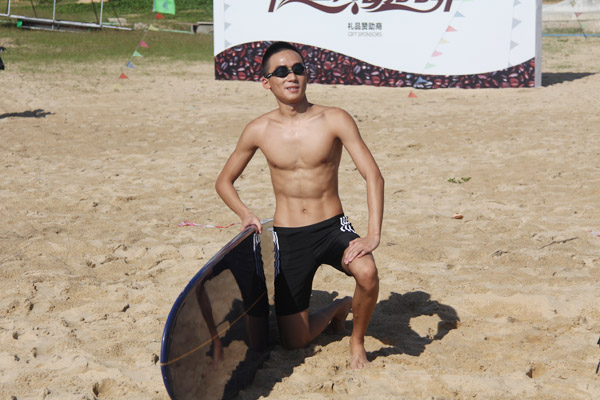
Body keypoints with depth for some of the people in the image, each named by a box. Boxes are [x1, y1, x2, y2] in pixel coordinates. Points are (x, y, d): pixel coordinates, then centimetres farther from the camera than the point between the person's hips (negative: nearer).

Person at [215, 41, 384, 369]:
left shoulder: (335, 120, -9)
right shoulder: (259, 130, -3)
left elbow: (373, 175, -14)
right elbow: (224, 181, 11)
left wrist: (373, 234, -26)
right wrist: (245, 214, -9)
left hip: (332, 228, -1)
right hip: (287, 237, 2)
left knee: (367, 272, -34)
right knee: (294, 342, 2)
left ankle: (357, 341, -2)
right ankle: (336, 309, 37)